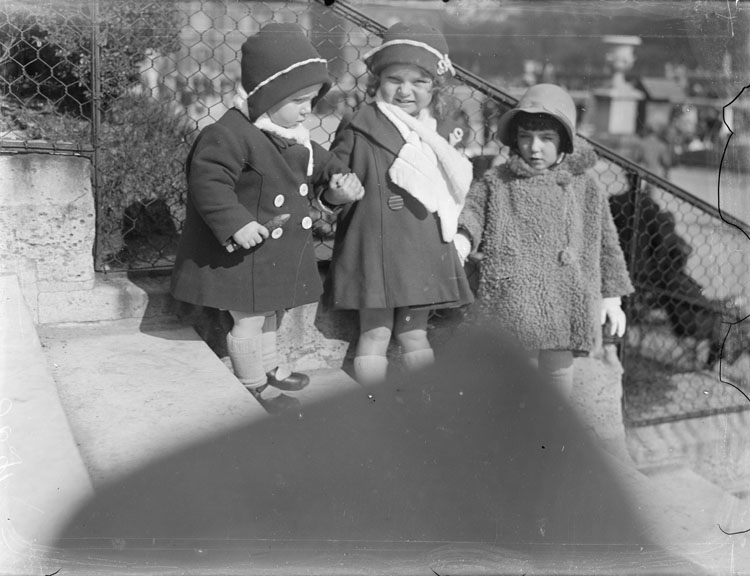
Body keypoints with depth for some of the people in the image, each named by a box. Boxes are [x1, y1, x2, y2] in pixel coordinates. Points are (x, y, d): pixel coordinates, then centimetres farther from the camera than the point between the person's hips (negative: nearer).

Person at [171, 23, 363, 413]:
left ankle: (267, 367, 46)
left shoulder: (296, 136, 5)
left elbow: (317, 161, 22)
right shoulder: (229, 133, -25)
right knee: (249, 319, 4)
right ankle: (253, 388, 21)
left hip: (281, 251, 9)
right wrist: (235, 223, -34)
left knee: (270, 311, 25)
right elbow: (208, 182, -29)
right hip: (244, 250, -9)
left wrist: (338, 176, 3)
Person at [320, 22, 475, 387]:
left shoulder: (443, 130, 6)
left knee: (416, 331, 15)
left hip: (424, 253, 3)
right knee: (375, 330, 4)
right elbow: (328, 194, 2)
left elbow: (462, 191, 1)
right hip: (373, 247, -3)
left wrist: (433, 140, -8)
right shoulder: (359, 129, -5)